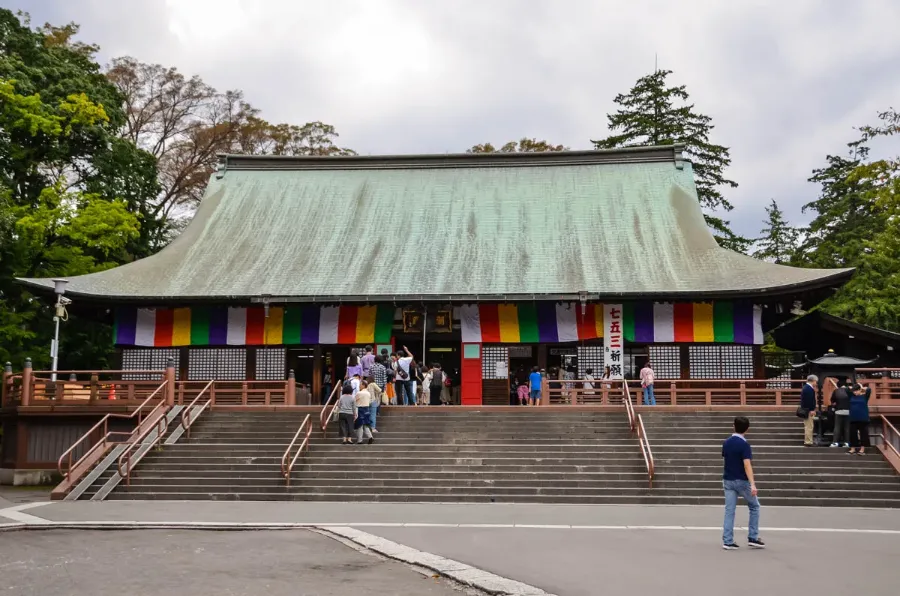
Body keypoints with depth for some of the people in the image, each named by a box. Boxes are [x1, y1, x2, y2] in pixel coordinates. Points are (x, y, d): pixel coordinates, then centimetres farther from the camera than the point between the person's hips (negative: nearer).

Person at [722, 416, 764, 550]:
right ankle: (752, 538, 14)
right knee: (754, 507, 14)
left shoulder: (726, 443, 6)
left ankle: (727, 541, 1)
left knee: (729, 510, 5)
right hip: (741, 481, -6)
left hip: (728, 480, 6)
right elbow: (747, 465, -23)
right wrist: (752, 484, -27)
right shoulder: (744, 444, -15)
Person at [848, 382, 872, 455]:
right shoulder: (852, 396, 6)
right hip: (853, 419, 3)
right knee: (852, 434, 6)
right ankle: (853, 449, 14)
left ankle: (862, 449, 8)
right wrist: (853, 388, 9)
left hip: (863, 419, -3)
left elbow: (869, 389, -16)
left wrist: (862, 388, -2)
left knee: (863, 434, 2)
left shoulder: (864, 396, -2)